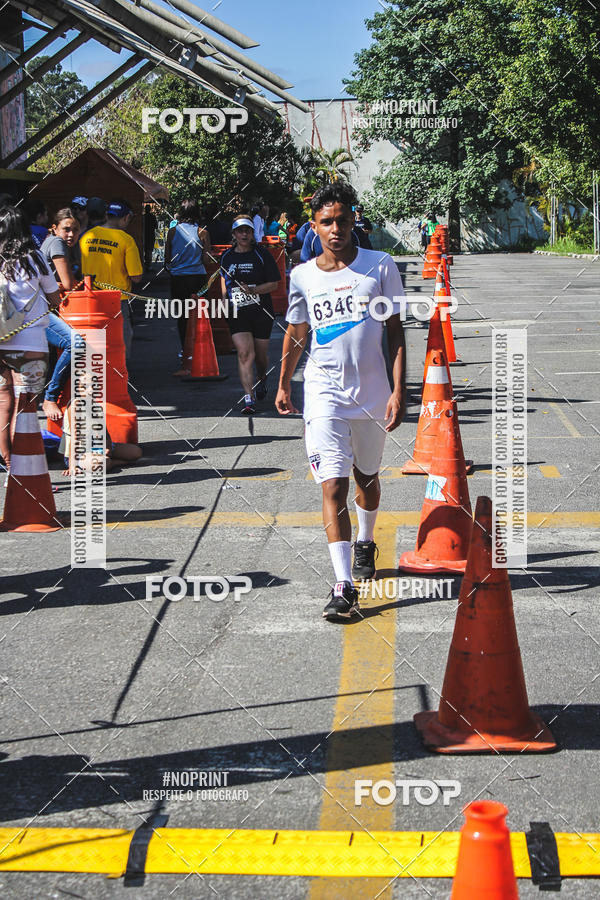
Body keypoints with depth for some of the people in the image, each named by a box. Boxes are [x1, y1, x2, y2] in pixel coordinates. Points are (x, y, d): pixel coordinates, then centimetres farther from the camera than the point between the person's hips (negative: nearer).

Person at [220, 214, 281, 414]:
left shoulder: (262, 255, -2)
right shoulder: (227, 257, 7)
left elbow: (273, 284, -4)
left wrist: (253, 290, -18)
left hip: (261, 311, -1)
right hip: (237, 313, 1)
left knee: (260, 354, 11)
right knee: (244, 353, -14)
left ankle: (262, 380, 44)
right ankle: (249, 399, -16)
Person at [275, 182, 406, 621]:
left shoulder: (381, 266, -2)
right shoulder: (303, 276, 2)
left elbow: (396, 330, -1)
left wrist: (399, 389, -8)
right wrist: (283, 384, 20)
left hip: (372, 393, 1)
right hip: (325, 393, -1)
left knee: (367, 477, 19)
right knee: (334, 485, -13)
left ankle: (365, 543, 48)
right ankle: (344, 587, -16)